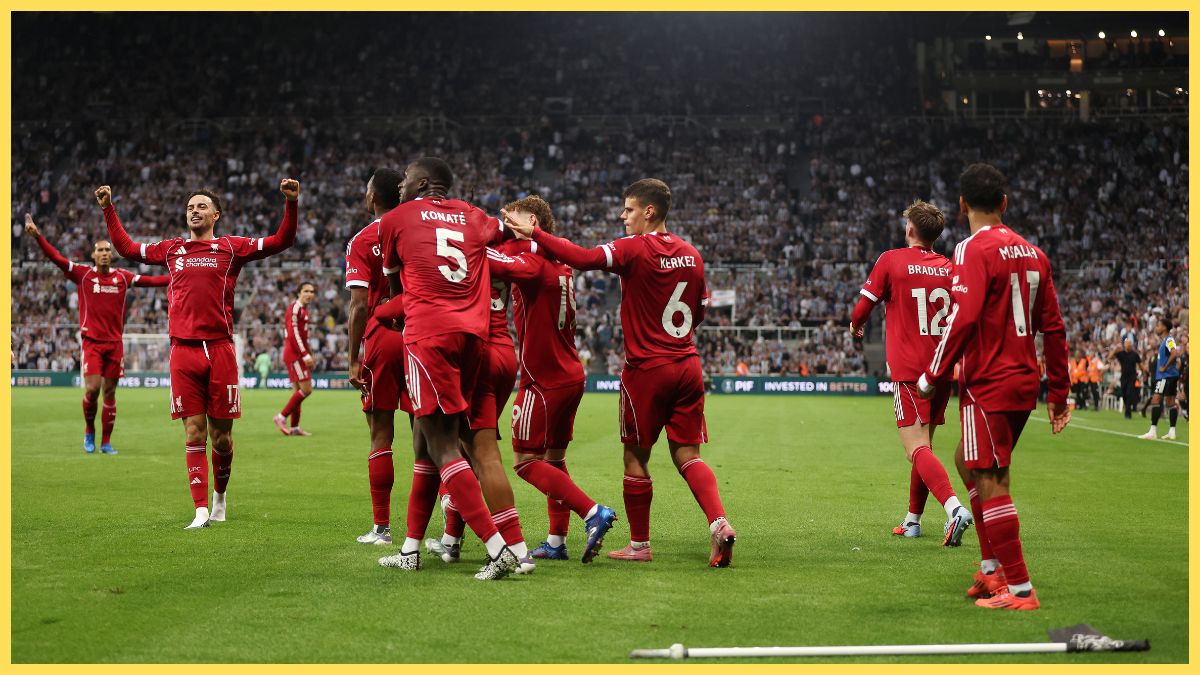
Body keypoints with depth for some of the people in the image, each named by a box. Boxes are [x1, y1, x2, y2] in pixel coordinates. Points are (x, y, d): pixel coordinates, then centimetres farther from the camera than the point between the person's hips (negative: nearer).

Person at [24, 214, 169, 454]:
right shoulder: (82, 274, 0)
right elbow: (56, 257, -7)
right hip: (92, 341, -2)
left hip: (115, 342, 2)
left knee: (109, 393, 5)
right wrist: (37, 235, -18)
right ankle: (89, 431, 11)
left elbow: (151, 281, 7)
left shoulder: (122, 276, 6)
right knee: (92, 389, -14)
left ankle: (106, 442, 13)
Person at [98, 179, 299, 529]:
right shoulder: (171, 249, 16)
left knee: (221, 434, 4)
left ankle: (220, 493, 28)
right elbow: (127, 247, 30)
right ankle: (201, 510, -4)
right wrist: (108, 209, 29)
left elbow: (281, 241, 2)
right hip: (183, 351, 2)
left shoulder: (231, 247, 7)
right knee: (194, 432, -3)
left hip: (220, 349, -2)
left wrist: (291, 203, -9)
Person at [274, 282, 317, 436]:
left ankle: (294, 427, 12)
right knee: (306, 389, -13)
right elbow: (293, 334, -20)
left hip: (299, 355, 10)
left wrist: (308, 355, 17)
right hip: (294, 355, -10)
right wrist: (305, 355, -21)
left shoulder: (304, 310, 18)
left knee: (298, 391, 10)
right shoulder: (294, 309, -12)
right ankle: (281, 417, -6)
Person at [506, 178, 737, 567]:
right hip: (688, 366, 6)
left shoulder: (635, 249, -11)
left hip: (647, 369, -6)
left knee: (635, 457, 7)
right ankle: (719, 523, -14)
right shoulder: (691, 254, 8)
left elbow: (584, 258, -26)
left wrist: (534, 235, -22)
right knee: (687, 456, 6)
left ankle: (639, 545, 14)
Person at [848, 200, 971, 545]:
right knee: (923, 445, 17)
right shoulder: (950, 268, 8)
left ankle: (954, 507, -34)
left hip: (909, 370, -5)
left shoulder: (891, 260, -5)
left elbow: (863, 307, -1)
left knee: (917, 449, -12)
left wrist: (856, 326, 21)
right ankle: (912, 520, 25)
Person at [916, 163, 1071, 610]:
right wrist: (1059, 392, 18)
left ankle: (1020, 589, -6)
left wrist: (932, 377, -12)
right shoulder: (1031, 252, 12)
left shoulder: (975, 249, -11)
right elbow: (1052, 326, 13)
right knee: (969, 462, 22)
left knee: (989, 481, -5)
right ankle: (992, 569, 22)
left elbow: (963, 318, -21)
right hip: (1024, 381, 9)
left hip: (988, 384, -9)